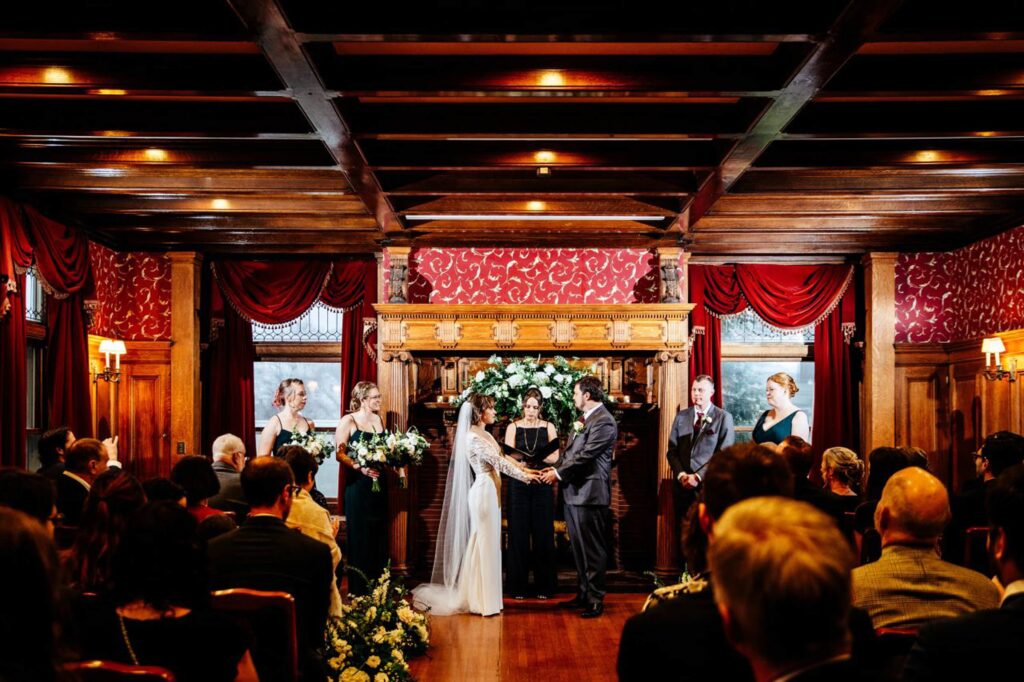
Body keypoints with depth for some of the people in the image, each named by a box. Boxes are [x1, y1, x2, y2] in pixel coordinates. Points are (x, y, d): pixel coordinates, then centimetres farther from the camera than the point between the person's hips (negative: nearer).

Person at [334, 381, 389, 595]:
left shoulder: (379, 420, 12)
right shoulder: (349, 421, -5)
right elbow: (340, 454, -11)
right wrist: (360, 467, -23)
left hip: (378, 483, 6)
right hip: (357, 484, -6)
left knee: (379, 534, 7)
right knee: (359, 535, -2)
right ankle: (358, 589, 6)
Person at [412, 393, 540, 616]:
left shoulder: (485, 435, 14)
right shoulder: (473, 437, -15)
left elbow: (503, 457, 13)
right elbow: (498, 462, -16)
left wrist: (526, 469, 3)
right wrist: (525, 477, -10)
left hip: (491, 492, 9)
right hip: (483, 492, -9)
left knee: (489, 545, 12)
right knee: (484, 544, -3)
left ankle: (485, 597, 19)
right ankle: (482, 601, 4)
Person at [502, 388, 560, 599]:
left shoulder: (548, 427, 6)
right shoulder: (513, 427, 4)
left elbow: (555, 457, -1)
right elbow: (508, 458, -3)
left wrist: (533, 456, -19)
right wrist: (522, 462, -25)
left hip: (542, 485, 1)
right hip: (518, 486, 0)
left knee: (543, 534, 1)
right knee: (518, 534, 0)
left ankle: (543, 586, 9)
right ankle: (518, 586, 7)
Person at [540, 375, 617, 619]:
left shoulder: (604, 422, -15)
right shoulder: (585, 418, 16)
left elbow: (586, 455, -19)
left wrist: (559, 473, -13)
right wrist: (556, 468, 5)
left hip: (590, 493, -10)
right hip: (574, 492, 10)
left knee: (593, 550, -3)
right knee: (579, 548, 16)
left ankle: (596, 600, 4)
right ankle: (583, 595, 26)